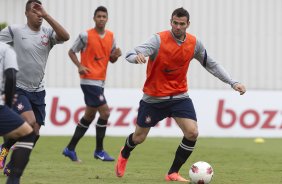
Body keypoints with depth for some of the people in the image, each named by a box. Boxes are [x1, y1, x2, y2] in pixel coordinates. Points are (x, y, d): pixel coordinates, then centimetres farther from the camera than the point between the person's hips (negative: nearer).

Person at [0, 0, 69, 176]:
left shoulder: (47, 33, 0)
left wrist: (47, 15, -21)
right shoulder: (14, 31, -7)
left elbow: (65, 36, -18)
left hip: (38, 91, 5)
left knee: (35, 132, 3)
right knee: (29, 122, -24)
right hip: (18, 89, -5)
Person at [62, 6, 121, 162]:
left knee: (89, 116, 12)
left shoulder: (110, 37, 9)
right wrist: (80, 66, -14)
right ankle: (99, 151, -4)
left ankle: (70, 149, 21)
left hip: (100, 81, 7)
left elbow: (111, 59, 17)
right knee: (105, 112, -14)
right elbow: (71, 52, 0)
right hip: (89, 80, -7)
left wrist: (116, 55, -6)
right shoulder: (86, 36, -8)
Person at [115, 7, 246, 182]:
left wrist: (233, 83, 1)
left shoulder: (194, 43, -5)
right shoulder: (159, 40, -18)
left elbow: (211, 65, 9)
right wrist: (137, 57, -53)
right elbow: (131, 55, -28)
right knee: (139, 138, 10)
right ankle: (124, 155, 47)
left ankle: (173, 173, 1)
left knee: (192, 133, -16)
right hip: (154, 98, -3)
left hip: (179, 96, 3)